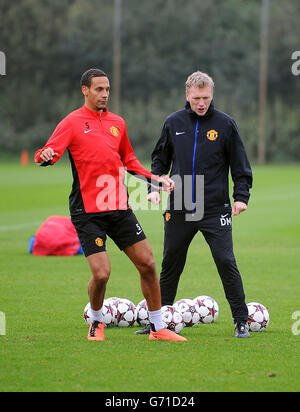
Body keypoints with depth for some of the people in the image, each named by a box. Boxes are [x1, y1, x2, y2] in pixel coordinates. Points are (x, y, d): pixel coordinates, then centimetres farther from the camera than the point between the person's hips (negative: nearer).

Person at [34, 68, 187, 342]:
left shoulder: (117, 123, 14)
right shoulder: (73, 122, -3)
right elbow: (48, 153, -14)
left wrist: (154, 179, 15)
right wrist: (46, 156, -38)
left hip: (119, 208, 5)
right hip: (88, 212, -5)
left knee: (147, 263, 1)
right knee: (101, 273, -13)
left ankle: (158, 328, 13)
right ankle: (97, 322, 17)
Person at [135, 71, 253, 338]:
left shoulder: (224, 124, -1)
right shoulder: (173, 123, 6)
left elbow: (240, 165, 3)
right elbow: (160, 159, 17)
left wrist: (241, 196, -7)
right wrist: (154, 187, 4)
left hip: (215, 210, -3)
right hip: (178, 210, 3)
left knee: (226, 263, -9)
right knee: (170, 265, 9)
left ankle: (241, 321, -1)